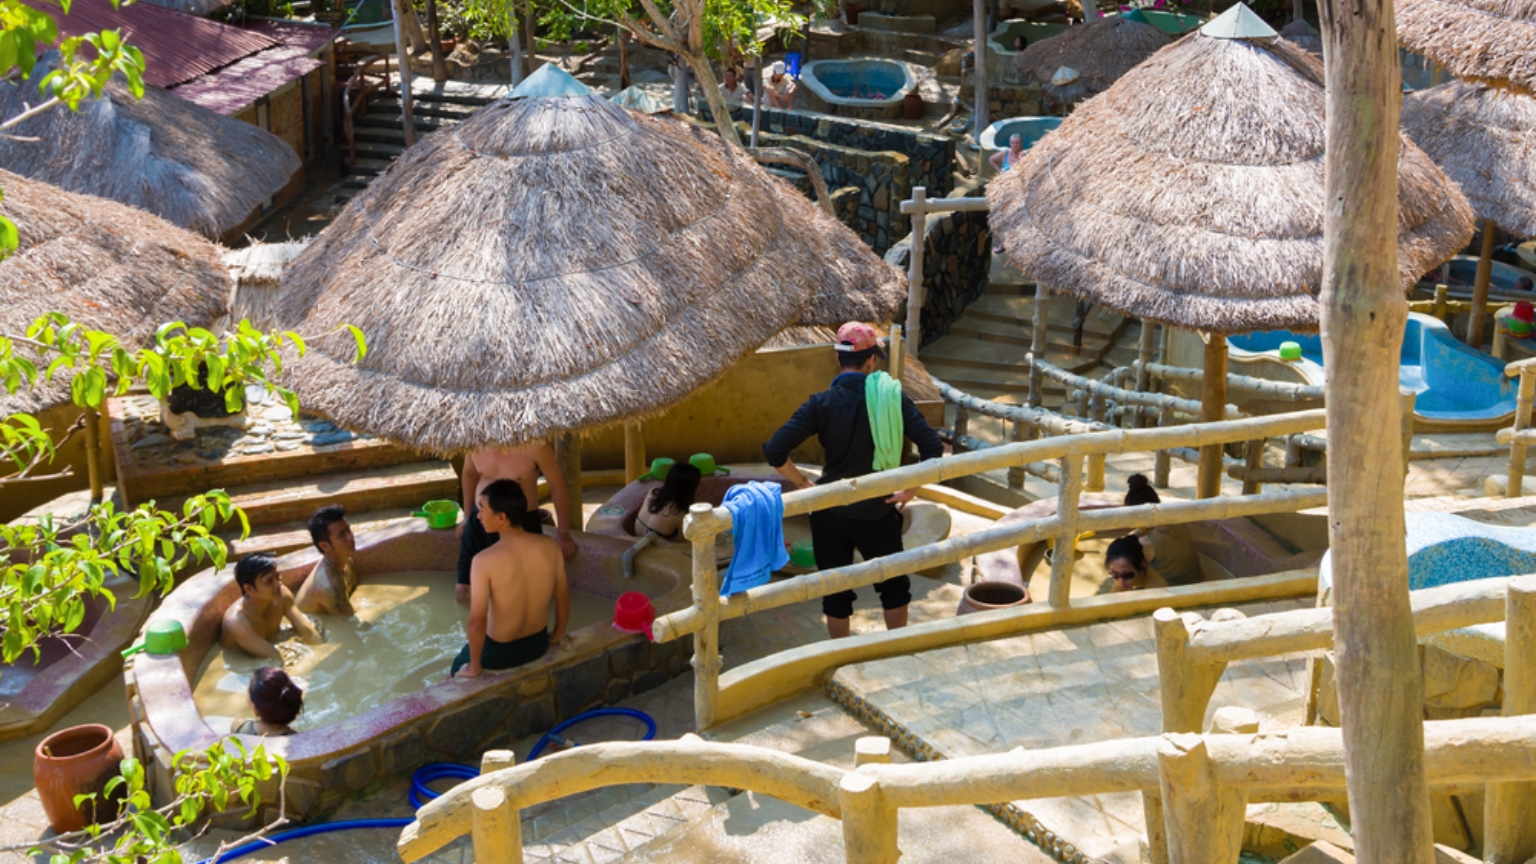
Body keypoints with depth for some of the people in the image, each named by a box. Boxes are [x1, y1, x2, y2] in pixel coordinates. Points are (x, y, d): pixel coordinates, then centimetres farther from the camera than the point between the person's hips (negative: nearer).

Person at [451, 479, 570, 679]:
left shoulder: (485, 561, -29)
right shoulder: (550, 547, -14)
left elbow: (476, 622, -27)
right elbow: (563, 596, -1)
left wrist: (474, 667, -13)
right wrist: (558, 637, 15)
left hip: (500, 652, -5)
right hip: (538, 644, 5)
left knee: (458, 671, 28)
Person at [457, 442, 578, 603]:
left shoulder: (535, 445, -22)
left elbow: (557, 484, -11)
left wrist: (564, 534, -7)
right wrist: (468, 516, 15)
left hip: (523, 522, -3)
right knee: (463, 593, 0)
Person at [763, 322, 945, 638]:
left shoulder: (821, 404, -11)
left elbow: (774, 451, -17)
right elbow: (933, 448, -13)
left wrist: (803, 484, -3)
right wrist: (908, 492, -5)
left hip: (830, 514, 0)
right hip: (878, 514, 0)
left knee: (836, 591, 15)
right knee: (894, 586, 22)